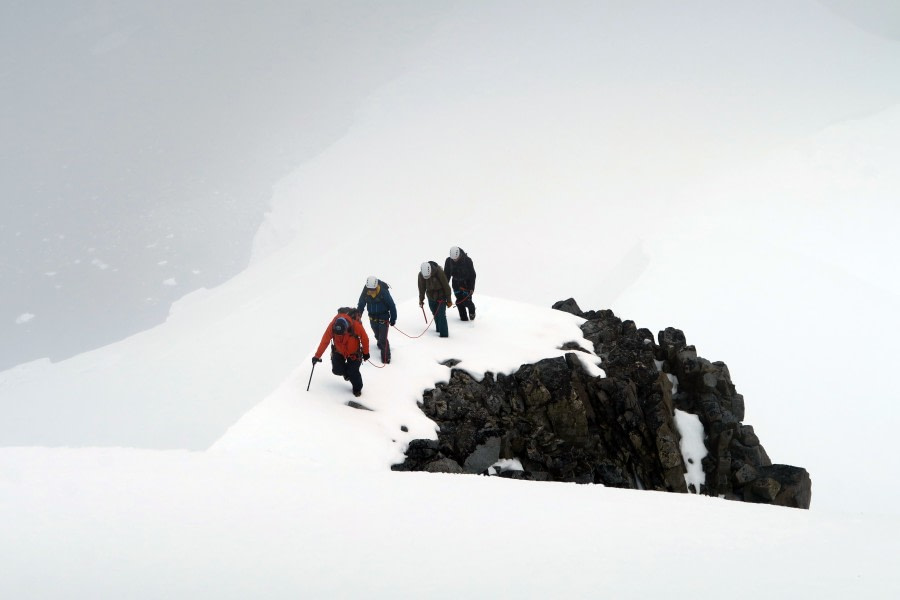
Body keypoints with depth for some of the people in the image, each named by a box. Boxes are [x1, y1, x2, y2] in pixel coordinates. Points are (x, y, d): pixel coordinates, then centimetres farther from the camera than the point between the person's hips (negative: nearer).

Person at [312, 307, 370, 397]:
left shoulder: (356, 326, -35)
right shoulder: (332, 326, -31)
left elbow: (364, 339, -17)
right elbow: (325, 341, -24)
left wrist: (365, 353, -4)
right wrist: (317, 356, -26)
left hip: (353, 353, -2)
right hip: (339, 352, 2)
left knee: (353, 372, -7)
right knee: (337, 370, -6)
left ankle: (357, 388, 22)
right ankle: (347, 372, 30)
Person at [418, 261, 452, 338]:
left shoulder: (439, 272, -26)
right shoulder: (421, 275, -15)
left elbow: (446, 286, -16)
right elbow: (422, 288, 3)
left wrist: (449, 300, -10)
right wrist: (421, 299, 11)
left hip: (441, 296, -4)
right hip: (431, 297, 4)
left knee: (441, 315, -11)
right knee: (435, 315, 10)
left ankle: (444, 333, -10)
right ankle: (439, 329, 28)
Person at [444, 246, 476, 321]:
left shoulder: (467, 260, -22)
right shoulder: (448, 261, -14)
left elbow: (472, 275, -13)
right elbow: (446, 274, 0)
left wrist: (472, 287, -15)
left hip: (466, 283, -3)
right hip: (456, 283, 3)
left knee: (467, 301, -5)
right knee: (459, 301, 1)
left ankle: (472, 312, 25)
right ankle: (463, 317, 16)